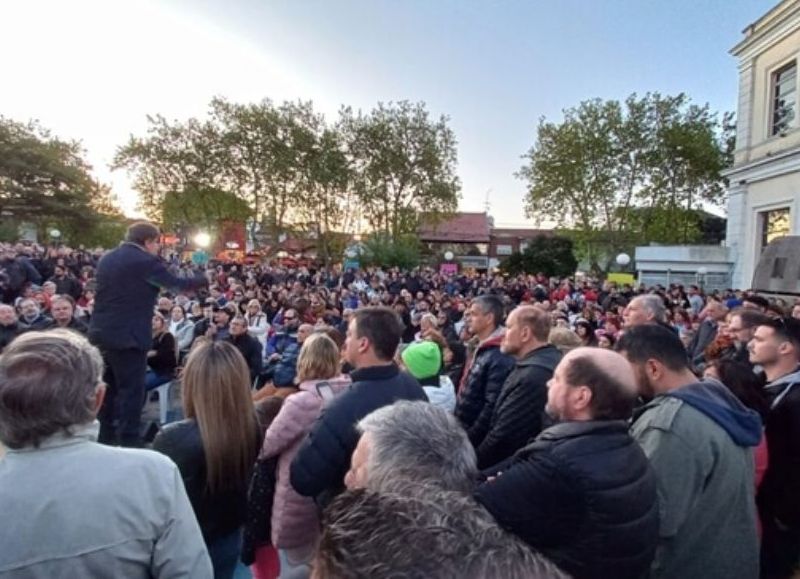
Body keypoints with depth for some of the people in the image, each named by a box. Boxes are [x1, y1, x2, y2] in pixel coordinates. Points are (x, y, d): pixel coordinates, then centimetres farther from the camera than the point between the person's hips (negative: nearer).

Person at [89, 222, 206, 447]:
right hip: (128, 336, -8)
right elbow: (175, 283, -5)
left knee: (107, 390, 18)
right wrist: (204, 279, 10)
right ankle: (129, 442, 5)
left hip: (100, 333, 9)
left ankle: (104, 440, 29)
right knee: (131, 391, 0)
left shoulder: (106, 258, 13)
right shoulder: (146, 261, -12)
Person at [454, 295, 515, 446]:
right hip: (464, 431, 9)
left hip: (477, 440, -9)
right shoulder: (480, 350, 9)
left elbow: (492, 407, -26)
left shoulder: (499, 357, -22)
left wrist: (469, 440, -20)